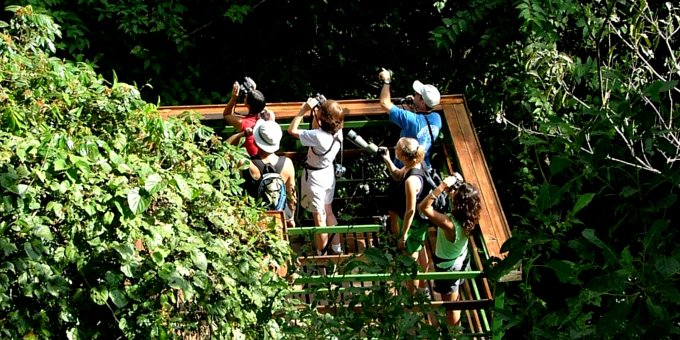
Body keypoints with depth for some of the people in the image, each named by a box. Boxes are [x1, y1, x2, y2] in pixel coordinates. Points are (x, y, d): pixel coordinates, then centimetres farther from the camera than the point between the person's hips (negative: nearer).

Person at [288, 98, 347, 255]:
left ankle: (321, 254, 19)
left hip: (315, 177, -7)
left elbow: (292, 130, -24)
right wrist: (314, 112, -6)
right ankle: (336, 247, 37)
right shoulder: (338, 132, -11)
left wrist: (304, 110, -22)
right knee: (329, 212, 24)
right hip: (328, 173, 7)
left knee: (319, 218, 6)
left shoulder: (318, 136, -33)